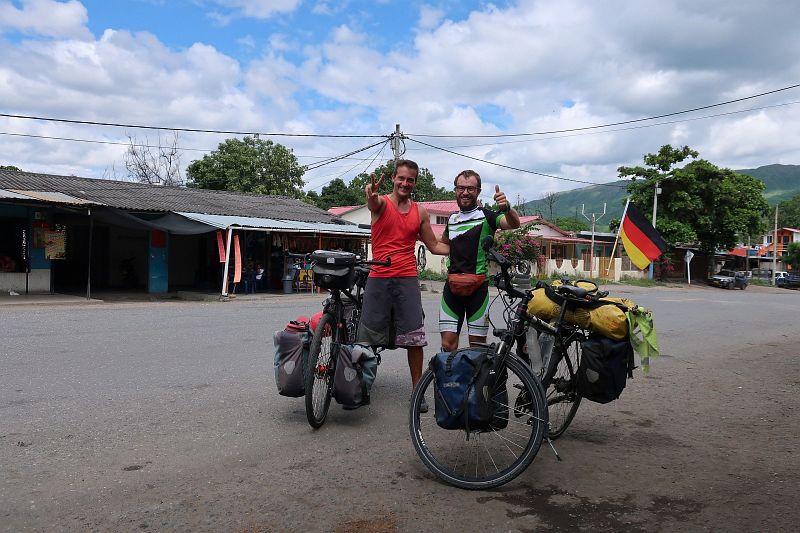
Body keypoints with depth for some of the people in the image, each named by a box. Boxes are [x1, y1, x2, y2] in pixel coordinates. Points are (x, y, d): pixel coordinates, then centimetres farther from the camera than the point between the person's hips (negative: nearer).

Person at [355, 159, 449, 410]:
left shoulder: (420, 212, 10)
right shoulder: (381, 203, -1)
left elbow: (434, 246, 18)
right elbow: (372, 202, -27)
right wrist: (371, 195, -52)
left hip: (407, 280, 2)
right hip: (378, 279, -2)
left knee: (415, 339, 1)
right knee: (368, 338, 3)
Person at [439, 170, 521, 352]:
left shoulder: (486, 216, -2)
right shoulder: (452, 218, 14)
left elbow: (514, 223, -22)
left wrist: (506, 208, -41)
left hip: (477, 288, -4)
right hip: (452, 287, 4)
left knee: (477, 345, 2)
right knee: (448, 344, 0)